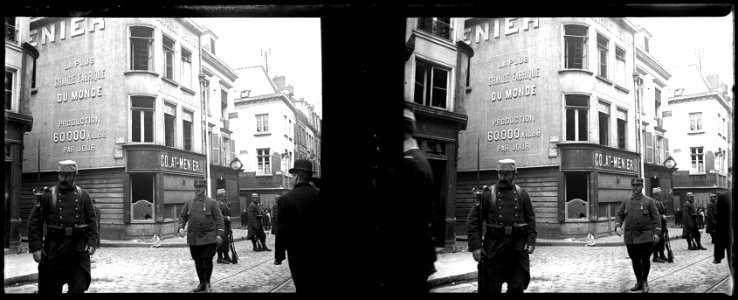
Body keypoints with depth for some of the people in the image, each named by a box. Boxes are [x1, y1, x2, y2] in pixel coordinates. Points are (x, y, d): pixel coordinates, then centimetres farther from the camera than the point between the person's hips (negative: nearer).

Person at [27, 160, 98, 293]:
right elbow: (34, 222, 0)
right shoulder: (48, 195, 1)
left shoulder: (83, 195, 6)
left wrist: (92, 243, -6)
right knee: (51, 289, 6)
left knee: (78, 288, 2)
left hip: (79, 248, 1)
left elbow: (92, 221, 7)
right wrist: (36, 248, -9)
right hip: (54, 249, -1)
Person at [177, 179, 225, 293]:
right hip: (193, 238, 3)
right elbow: (182, 216, 13)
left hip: (208, 237, -3)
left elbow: (219, 219, -2)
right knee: (198, 261, 8)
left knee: (207, 261, -4)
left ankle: (207, 283, 15)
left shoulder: (211, 202, 1)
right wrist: (181, 227, -6)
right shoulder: (189, 203, 10)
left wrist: (220, 234, -10)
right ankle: (202, 284, 21)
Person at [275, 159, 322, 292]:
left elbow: (282, 230, -9)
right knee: (317, 285, 13)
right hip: (317, 252, 2)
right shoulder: (319, 196, -6)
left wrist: (279, 255, 0)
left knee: (302, 286, 7)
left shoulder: (285, 199, -12)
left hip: (297, 252, -2)